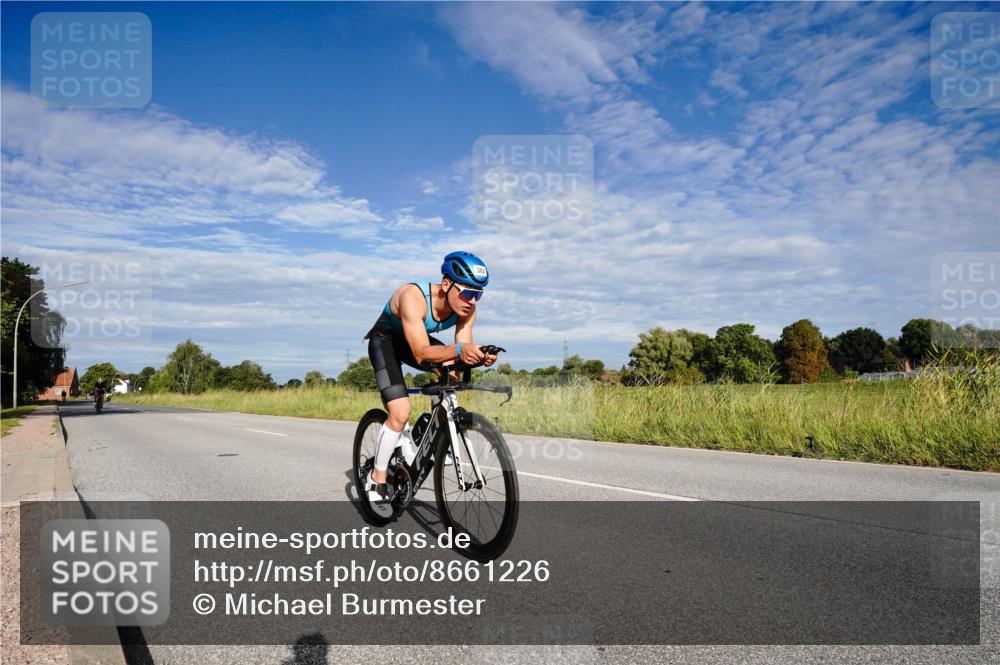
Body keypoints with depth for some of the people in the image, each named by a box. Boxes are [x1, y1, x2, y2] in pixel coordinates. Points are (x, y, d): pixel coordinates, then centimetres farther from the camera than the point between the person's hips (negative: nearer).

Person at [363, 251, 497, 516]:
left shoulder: (467, 307, -21)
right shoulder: (414, 297, -38)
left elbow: (461, 350, -23)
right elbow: (422, 354, -44)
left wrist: (478, 356, -46)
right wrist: (459, 350, -61)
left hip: (417, 339, 6)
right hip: (385, 340, -6)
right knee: (401, 412, -19)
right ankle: (376, 480, 1)